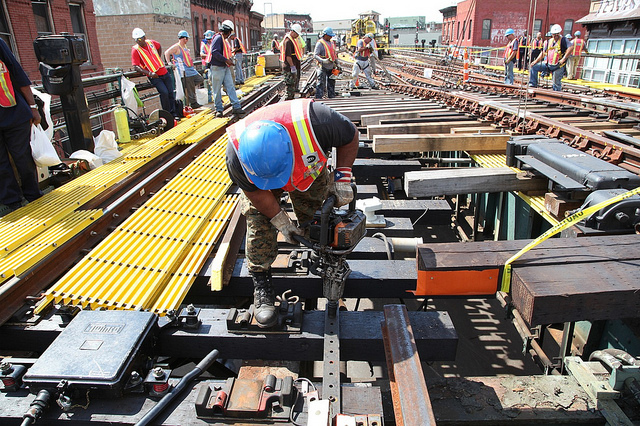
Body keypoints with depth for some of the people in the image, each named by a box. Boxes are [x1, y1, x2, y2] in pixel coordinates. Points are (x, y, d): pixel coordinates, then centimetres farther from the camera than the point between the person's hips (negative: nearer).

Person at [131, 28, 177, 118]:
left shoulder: (151, 42, 4)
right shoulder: (135, 50, -9)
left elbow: (159, 47, 28)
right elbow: (136, 67, -15)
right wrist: (149, 73, -26)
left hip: (164, 72, 5)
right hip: (154, 76, -5)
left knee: (171, 93, 5)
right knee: (164, 92, -20)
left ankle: (173, 113, 18)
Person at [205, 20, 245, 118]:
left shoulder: (224, 39, 17)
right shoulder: (218, 38, -13)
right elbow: (214, 52, -22)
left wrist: (229, 59, 10)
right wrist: (226, 60, -22)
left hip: (225, 67, 9)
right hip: (217, 68, -9)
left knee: (230, 87, 3)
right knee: (217, 90, 1)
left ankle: (236, 107, 2)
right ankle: (219, 109, 8)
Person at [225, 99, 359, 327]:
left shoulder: (315, 121, -45)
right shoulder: (237, 157, -39)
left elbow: (350, 136, -23)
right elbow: (256, 192, -19)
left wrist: (342, 178, -23)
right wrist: (282, 222, -13)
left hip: (309, 167, 1)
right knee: (258, 223, -12)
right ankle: (261, 283, 3)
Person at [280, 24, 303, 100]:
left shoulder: (292, 39, 16)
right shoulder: (288, 41, -18)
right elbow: (288, 56, -24)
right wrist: (292, 67, -24)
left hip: (293, 66, 11)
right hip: (289, 67, -11)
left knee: (295, 82, 17)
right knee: (291, 84, -7)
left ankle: (292, 97, 26)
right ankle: (289, 99, -1)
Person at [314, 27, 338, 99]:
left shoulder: (331, 42, 15)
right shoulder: (320, 43, -9)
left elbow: (335, 54, 24)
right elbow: (315, 55, -16)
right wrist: (323, 61, -31)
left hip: (331, 67, 7)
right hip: (323, 67, -7)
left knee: (331, 83, 13)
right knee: (321, 83, -10)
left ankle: (332, 97, 22)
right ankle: (318, 98, -9)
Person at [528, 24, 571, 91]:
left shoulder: (563, 40, -7)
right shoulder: (550, 41, 14)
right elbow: (544, 52, 19)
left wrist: (563, 59, -27)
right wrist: (536, 61, 8)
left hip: (558, 66, -6)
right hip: (548, 64, 7)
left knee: (556, 83, -4)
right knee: (533, 67, -1)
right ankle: (532, 84, 0)